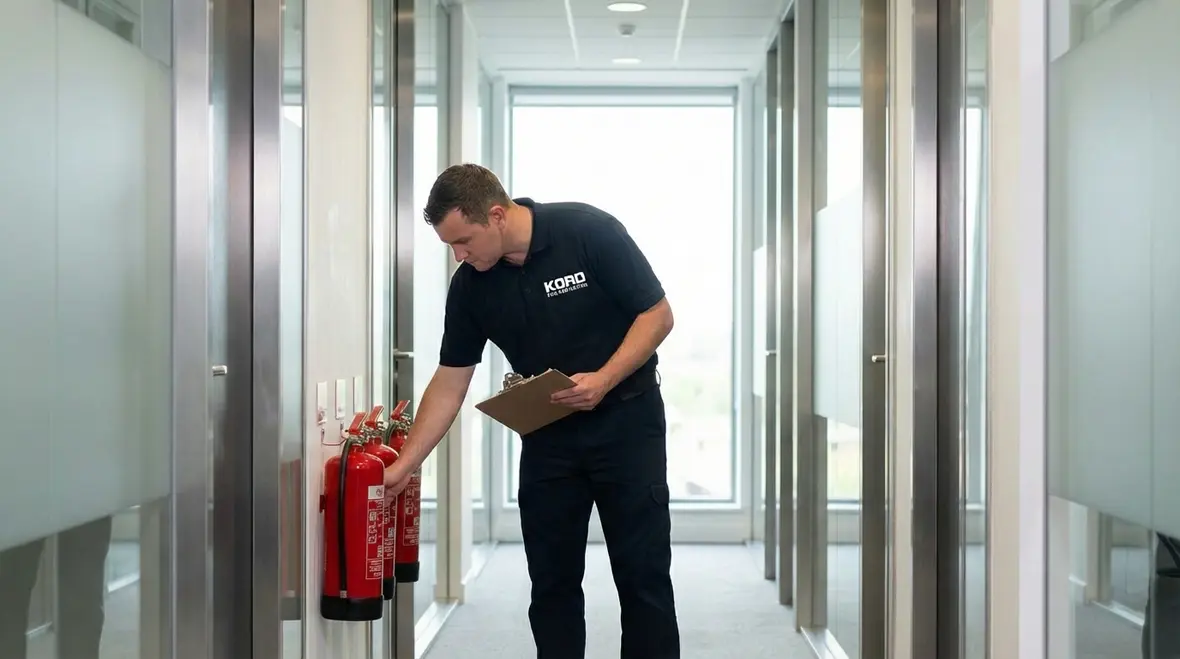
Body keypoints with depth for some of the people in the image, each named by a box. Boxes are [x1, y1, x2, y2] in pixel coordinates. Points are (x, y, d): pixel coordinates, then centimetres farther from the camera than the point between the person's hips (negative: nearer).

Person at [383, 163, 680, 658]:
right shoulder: (470, 286, -5)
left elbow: (658, 314, -12)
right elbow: (449, 384, 1)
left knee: (643, 574, 0)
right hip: (546, 432, 4)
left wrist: (604, 380, -25)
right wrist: (403, 466, -3)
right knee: (551, 580, 6)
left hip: (625, 419, -4)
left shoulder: (590, 232, -18)